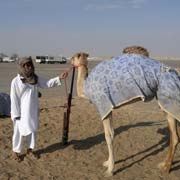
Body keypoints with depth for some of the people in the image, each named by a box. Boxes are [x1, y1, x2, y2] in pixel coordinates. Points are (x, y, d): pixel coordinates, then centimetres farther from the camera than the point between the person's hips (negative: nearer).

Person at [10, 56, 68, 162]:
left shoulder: (35, 78, 1)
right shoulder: (16, 81, -14)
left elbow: (47, 84, 1)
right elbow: (14, 99, -12)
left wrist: (59, 78, -14)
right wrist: (16, 114, -12)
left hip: (33, 111, 5)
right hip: (22, 112, -5)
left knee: (33, 130, 15)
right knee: (19, 131, 6)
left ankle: (30, 150, 32)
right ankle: (15, 152, 23)